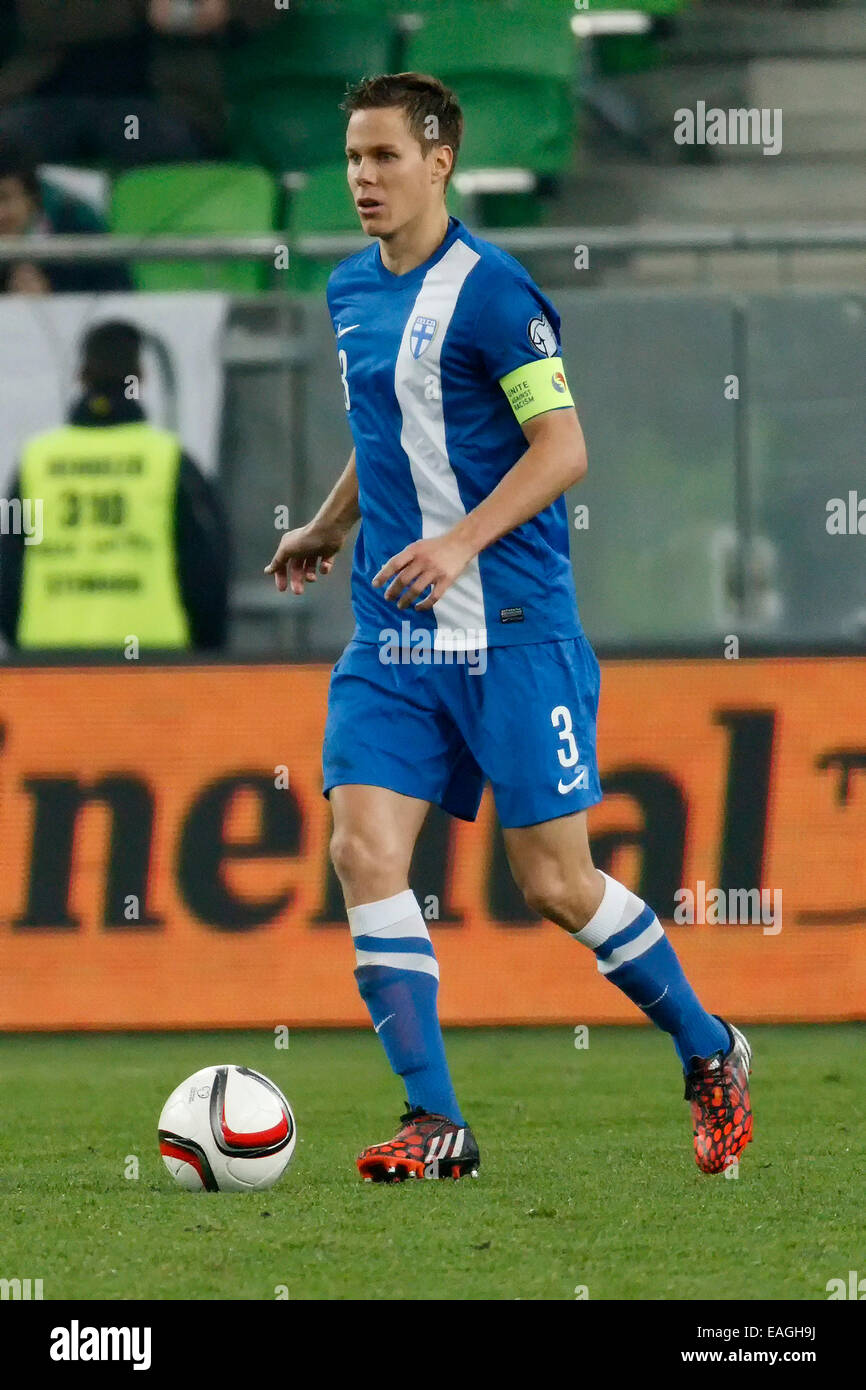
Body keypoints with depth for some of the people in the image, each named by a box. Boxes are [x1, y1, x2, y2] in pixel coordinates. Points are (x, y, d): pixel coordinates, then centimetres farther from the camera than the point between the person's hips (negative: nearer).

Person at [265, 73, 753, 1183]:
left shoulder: (490, 292, -11)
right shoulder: (350, 292, 12)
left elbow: (562, 447, -15)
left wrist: (462, 542, -24)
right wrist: (327, 529, 34)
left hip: (510, 629, -7)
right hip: (390, 639, 7)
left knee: (554, 884, -2)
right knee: (364, 851, -10)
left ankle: (710, 1056, 20)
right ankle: (435, 1123, -8)